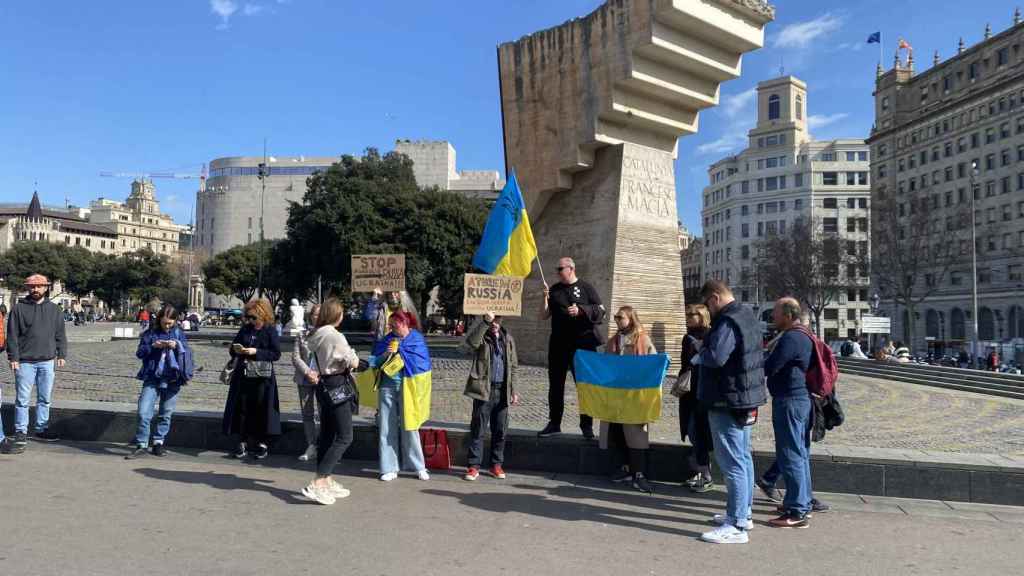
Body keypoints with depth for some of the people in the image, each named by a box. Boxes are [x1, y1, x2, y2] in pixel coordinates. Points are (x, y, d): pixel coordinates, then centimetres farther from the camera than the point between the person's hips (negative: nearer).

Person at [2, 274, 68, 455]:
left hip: (47, 361, 3)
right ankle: (21, 433, 8)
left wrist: (61, 354, 5)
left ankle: (41, 429, 21)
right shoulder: (19, 308, 0)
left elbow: (60, 334, 11)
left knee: (45, 398, 10)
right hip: (25, 362, -3)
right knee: (22, 399, 0)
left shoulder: (54, 309, 9)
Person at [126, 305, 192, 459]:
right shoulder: (151, 333, 3)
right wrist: (153, 346, -15)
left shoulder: (179, 333, 5)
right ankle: (141, 446, 1)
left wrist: (177, 346, -17)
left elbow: (187, 353, 1)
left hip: (171, 380, 1)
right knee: (143, 413, -9)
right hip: (152, 378, 0)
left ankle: (158, 442, 23)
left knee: (165, 415, 9)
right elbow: (139, 352, 2)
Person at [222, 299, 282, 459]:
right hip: (242, 376, 4)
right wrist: (235, 350, -5)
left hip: (262, 377, -4)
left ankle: (263, 443, 12)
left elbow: (276, 354, -10)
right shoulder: (244, 329, 10)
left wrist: (256, 352, -18)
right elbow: (232, 350, 18)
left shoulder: (270, 331, -3)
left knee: (261, 410, 0)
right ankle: (243, 442, 15)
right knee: (242, 409, 5)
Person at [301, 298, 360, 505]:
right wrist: (351, 361, 2)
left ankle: (326, 482, 25)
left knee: (327, 435, 16)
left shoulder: (315, 336, 8)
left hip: (322, 385, 9)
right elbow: (354, 363, -17)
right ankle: (316, 484, -10)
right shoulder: (335, 336, -18)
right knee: (344, 437, -4)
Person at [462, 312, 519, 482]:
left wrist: (513, 390, 9)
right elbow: (471, 342, -25)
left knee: (500, 430, 9)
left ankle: (496, 464, 20)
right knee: (478, 429, 0)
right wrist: (484, 322, -29)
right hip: (483, 389, -3)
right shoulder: (481, 336, 1)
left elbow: (513, 366, 14)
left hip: (502, 390, 3)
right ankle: (474, 466, 6)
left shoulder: (508, 338, 11)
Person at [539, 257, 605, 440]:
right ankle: (554, 423, 18)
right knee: (555, 385, 8)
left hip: (583, 344, -3)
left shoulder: (586, 288, 2)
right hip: (558, 344, 4)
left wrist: (581, 311, -17)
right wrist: (545, 299, -7)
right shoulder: (554, 290, 11)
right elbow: (543, 316, 8)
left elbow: (601, 311, -3)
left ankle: (587, 425, 10)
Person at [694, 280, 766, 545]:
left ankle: (736, 526, -1)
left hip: (728, 402, -11)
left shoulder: (728, 322, -21)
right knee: (743, 458, 19)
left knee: (732, 463, -6)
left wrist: (699, 356, -13)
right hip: (746, 398, 11)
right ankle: (743, 513, 31)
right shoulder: (748, 316, 11)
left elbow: (716, 356, -35)